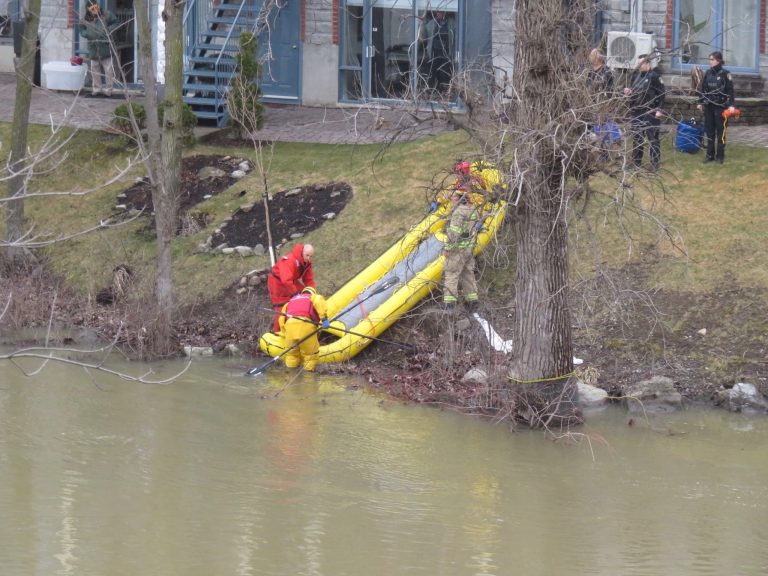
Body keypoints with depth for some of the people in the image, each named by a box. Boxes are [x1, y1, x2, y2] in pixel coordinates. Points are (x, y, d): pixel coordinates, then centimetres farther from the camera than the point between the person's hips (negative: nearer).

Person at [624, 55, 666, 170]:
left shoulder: (654, 76, -8)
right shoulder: (635, 75, 10)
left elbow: (662, 93, -9)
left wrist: (659, 109, -14)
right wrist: (628, 91, -1)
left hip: (650, 113, -6)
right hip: (636, 112, 6)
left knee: (653, 139, 0)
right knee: (636, 139, 13)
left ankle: (655, 164, 5)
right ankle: (635, 163, 21)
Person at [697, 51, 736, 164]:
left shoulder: (725, 74, -6)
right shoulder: (708, 73, 7)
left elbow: (730, 90, -8)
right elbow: (703, 88, 14)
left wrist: (731, 105, -15)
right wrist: (700, 102, 12)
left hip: (720, 106, -5)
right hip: (708, 106, 5)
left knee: (720, 132, 1)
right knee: (709, 131, 8)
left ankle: (720, 156, 7)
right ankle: (710, 154, 14)